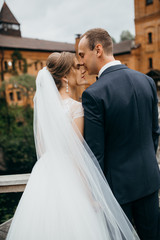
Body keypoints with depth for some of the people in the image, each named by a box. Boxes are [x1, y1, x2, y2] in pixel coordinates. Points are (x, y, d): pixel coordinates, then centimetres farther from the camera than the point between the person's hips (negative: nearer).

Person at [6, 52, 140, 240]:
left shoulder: (42, 103, 0)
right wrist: (90, 195, -10)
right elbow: (76, 155, -18)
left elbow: (41, 146, 7)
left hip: (45, 173, 7)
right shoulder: (75, 107, -20)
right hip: (69, 180, -6)